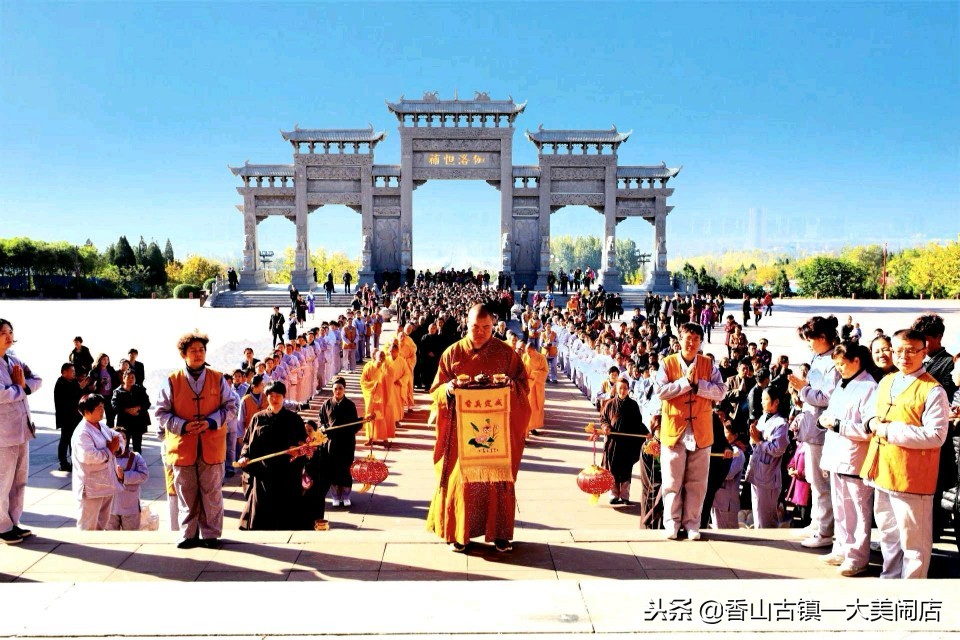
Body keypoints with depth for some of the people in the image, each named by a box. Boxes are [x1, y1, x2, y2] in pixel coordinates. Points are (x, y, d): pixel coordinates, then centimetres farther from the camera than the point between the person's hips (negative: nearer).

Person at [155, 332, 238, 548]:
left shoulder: (218, 379, 2)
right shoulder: (172, 381, -1)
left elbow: (231, 407, 5)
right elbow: (161, 412, 2)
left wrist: (212, 422, -11)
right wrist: (181, 426, -13)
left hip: (212, 446, 0)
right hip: (182, 446, 0)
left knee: (211, 492, 6)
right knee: (186, 494, 8)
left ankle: (210, 534, 18)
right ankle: (188, 534, 22)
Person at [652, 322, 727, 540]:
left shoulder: (708, 365, 5)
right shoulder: (667, 363, 0)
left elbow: (721, 391, -5)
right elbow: (659, 390, -13)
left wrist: (698, 384, -15)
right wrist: (686, 382, -15)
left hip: (700, 431, 2)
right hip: (673, 430, -1)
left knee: (696, 481, 7)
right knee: (672, 481, 5)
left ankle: (692, 523, 16)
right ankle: (672, 522, 15)